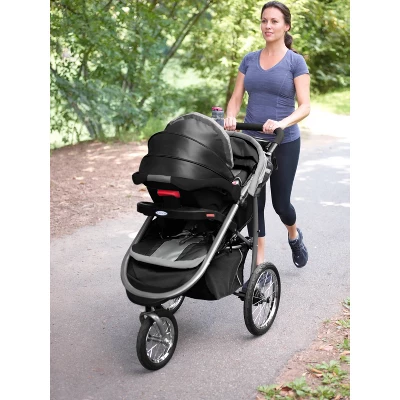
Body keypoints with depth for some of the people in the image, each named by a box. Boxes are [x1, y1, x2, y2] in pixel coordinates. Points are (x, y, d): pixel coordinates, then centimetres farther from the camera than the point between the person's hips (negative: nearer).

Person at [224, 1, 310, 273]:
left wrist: (281, 123, -32)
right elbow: (236, 98, 4)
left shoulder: (296, 61, -6)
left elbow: (305, 106, -13)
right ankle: (260, 266, 11)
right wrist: (230, 118, -18)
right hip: (252, 142, 4)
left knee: (280, 202, 5)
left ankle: (294, 235, 40)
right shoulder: (249, 60, 6)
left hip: (284, 144, -3)